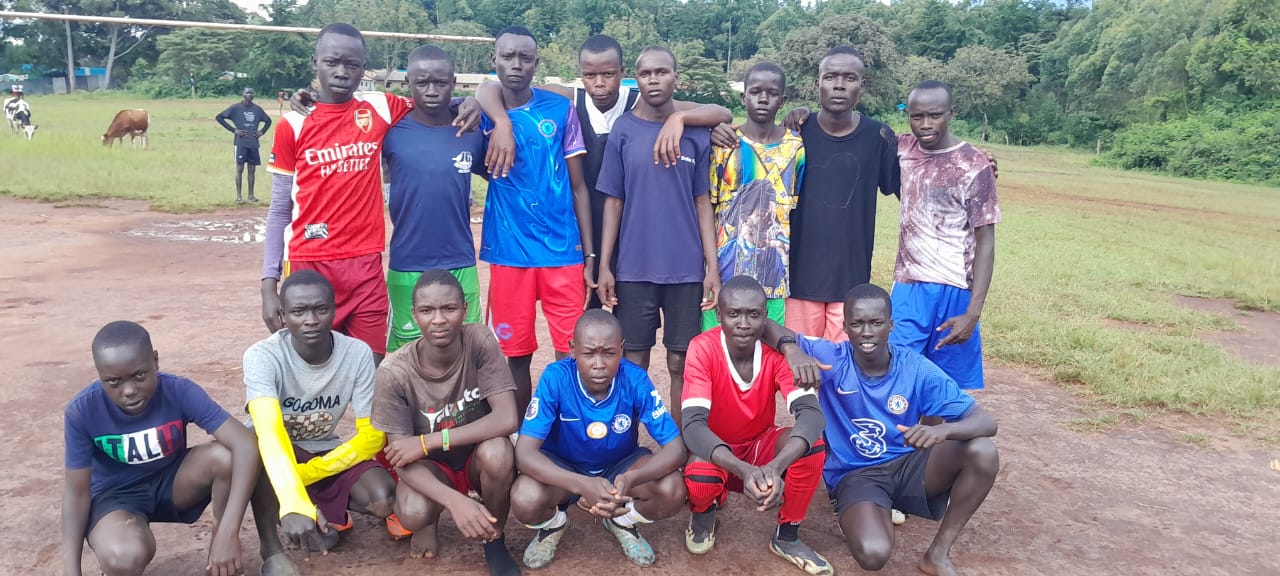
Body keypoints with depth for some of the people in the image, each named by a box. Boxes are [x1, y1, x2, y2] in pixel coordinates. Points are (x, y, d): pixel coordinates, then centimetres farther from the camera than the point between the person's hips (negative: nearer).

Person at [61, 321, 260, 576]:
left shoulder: (180, 391, -24)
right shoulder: (82, 411, -22)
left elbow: (246, 446, -33)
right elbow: (77, 491, -13)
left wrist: (228, 533, -42)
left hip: (171, 480, 2)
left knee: (227, 456, -31)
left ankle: (219, 554, -8)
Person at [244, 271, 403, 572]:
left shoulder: (357, 353, -19)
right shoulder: (262, 356, -27)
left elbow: (373, 434, -16)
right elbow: (269, 432, -42)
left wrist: (311, 472, -27)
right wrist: (295, 504, -58)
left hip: (326, 453, 2)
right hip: (279, 454, -2)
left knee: (384, 499, -26)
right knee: (254, 442, -37)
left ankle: (331, 510, 8)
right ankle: (270, 546, -18)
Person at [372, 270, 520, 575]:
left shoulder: (480, 341, -22)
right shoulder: (394, 373, -23)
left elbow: (507, 419, -27)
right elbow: (402, 457, -21)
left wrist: (429, 441, -29)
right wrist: (455, 500, -39)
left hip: (478, 458, 0)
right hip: (430, 466, 0)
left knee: (497, 451, -34)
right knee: (413, 513, -32)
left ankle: (494, 539, -4)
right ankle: (429, 522, 10)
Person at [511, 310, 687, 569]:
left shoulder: (635, 379, -25)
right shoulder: (556, 378, -28)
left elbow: (675, 448, -25)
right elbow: (524, 452, -32)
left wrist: (630, 479, -46)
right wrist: (582, 484, -49)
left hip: (620, 465, 1)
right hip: (563, 466, -1)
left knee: (673, 492, -28)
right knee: (524, 500, -33)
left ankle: (623, 521, 8)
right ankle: (553, 524, 7)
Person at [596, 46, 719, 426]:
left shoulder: (696, 133, 3)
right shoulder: (623, 131, 1)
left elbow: (702, 203, 4)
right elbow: (613, 201, 3)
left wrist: (712, 266, -1)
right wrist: (604, 265, -2)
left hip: (686, 269, 1)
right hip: (633, 269, 0)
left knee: (681, 363, 7)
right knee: (633, 363, 7)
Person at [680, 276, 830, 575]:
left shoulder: (777, 348, -19)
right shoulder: (702, 348, -25)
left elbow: (810, 413, -32)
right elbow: (693, 424, -34)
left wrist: (776, 466, -52)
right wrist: (743, 470, -52)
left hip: (762, 443, 3)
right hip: (715, 450, -2)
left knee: (811, 446, -27)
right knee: (699, 479, -36)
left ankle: (787, 536, -3)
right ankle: (704, 515, 4)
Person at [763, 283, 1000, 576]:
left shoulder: (917, 369, -11)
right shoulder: (831, 359, -14)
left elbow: (986, 421, -14)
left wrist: (944, 430, -37)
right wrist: (792, 348, -37)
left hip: (906, 464, 3)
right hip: (854, 473, -3)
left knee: (982, 451, -24)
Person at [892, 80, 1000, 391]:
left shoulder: (975, 165, -9)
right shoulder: (903, 148, 3)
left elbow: (985, 241, -8)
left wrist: (974, 312, -15)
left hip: (954, 291, -4)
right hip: (908, 286, 4)